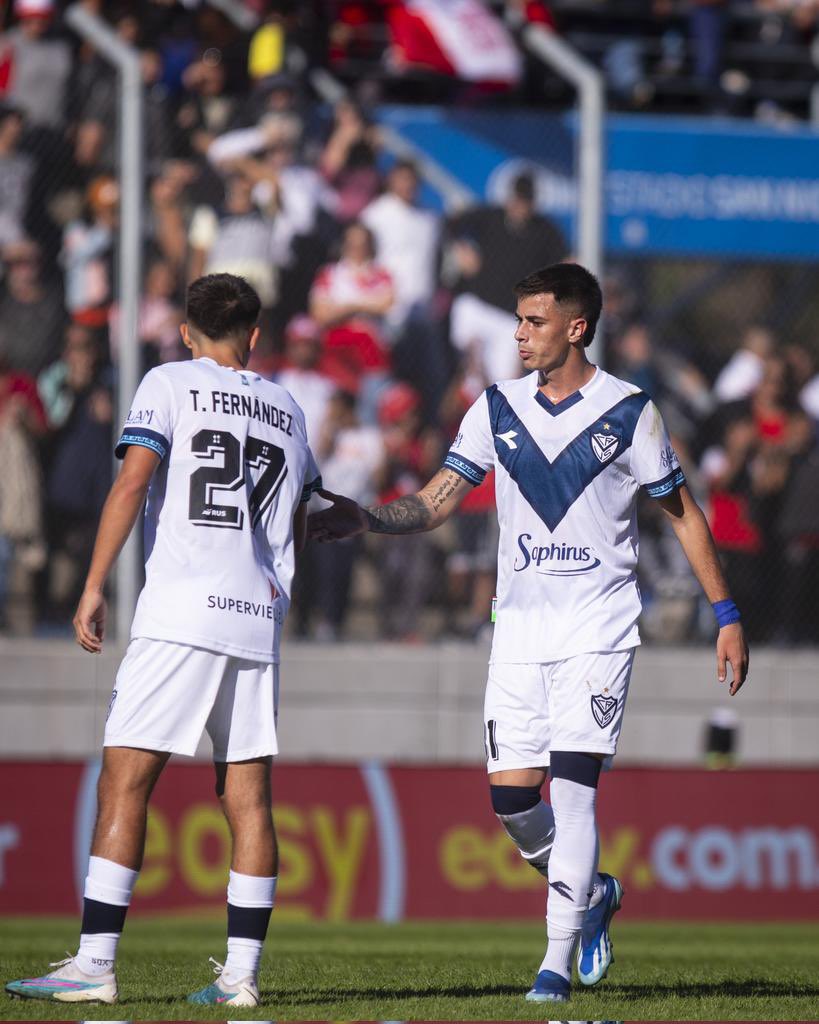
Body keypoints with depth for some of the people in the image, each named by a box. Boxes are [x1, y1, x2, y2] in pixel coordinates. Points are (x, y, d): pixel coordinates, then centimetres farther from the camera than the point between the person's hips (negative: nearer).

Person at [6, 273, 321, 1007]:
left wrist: (94, 586, -7)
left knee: (126, 782, -6)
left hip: (181, 615, -5)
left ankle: (95, 966, -12)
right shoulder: (286, 410, 19)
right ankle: (241, 974, 2)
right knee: (248, 799, 5)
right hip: (259, 618, 5)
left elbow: (132, 483, -9)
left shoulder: (170, 384, 4)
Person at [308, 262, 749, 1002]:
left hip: (599, 630, -4)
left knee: (572, 787, -14)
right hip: (520, 629, 4)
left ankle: (559, 961, -10)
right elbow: (436, 503, 4)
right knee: (511, 799, -1)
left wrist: (727, 615, 3)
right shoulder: (497, 409, 6)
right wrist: (363, 519, -14)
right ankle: (592, 893, 28)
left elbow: (683, 514, 4)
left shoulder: (628, 412, -3)